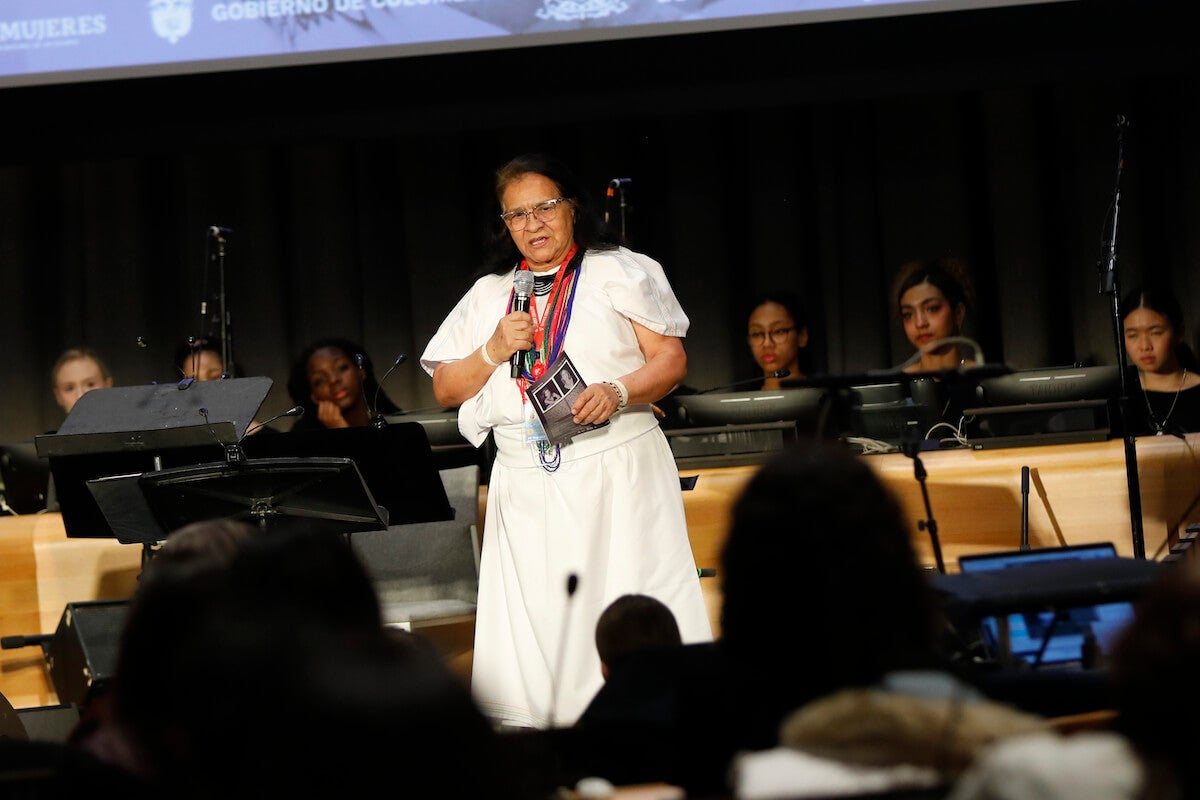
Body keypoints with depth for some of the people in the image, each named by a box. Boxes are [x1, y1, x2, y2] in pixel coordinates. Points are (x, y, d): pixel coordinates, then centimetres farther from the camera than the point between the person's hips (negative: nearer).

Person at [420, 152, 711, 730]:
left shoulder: (619, 272, 8)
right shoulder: (488, 295, 17)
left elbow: (671, 358, 0)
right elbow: (444, 390, 14)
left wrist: (617, 392, -18)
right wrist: (494, 352, -4)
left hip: (617, 470, -3)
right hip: (527, 485, 3)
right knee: (534, 621, -3)